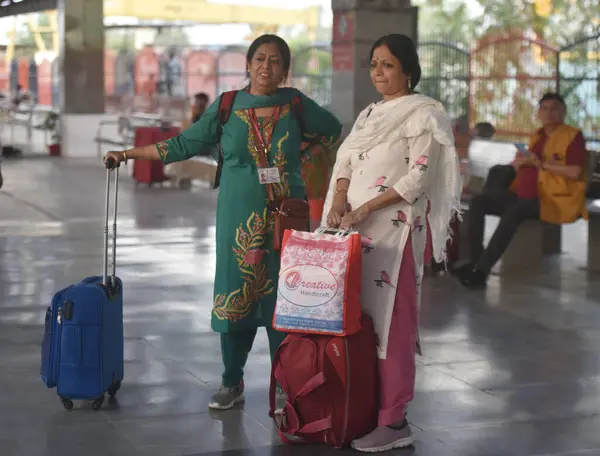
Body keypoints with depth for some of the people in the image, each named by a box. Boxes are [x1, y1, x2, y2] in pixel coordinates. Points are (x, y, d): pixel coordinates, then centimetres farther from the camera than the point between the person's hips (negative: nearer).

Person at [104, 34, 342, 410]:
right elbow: (183, 145, 6)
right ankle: (232, 384, 13)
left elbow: (332, 128, 20)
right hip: (240, 218, 0)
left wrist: (305, 158, 6)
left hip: (285, 217, 0)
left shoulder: (294, 104, 3)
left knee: (281, 297, 0)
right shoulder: (227, 107, 2)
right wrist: (128, 154, 4)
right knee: (236, 295, 1)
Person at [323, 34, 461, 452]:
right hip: (354, 227, 7)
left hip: (393, 228, -7)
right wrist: (339, 199, -6)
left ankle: (394, 421, -3)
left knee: (390, 317, -7)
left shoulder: (424, 113, -4)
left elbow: (421, 174, -13)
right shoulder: (369, 114, 19)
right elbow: (345, 162, 15)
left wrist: (365, 209, -16)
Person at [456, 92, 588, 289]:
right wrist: (521, 161, 1)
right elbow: (520, 165, 27)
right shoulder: (537, 136, 20)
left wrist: (541, 164, -11)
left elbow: (575, 172, -16)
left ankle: (482, 270, -37)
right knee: (478, 202, -7)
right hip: (523, 194, 8)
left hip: (554, 199, -8)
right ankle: (475, 261, -17)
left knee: (513, 212, -36)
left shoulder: (573, 136, -3)